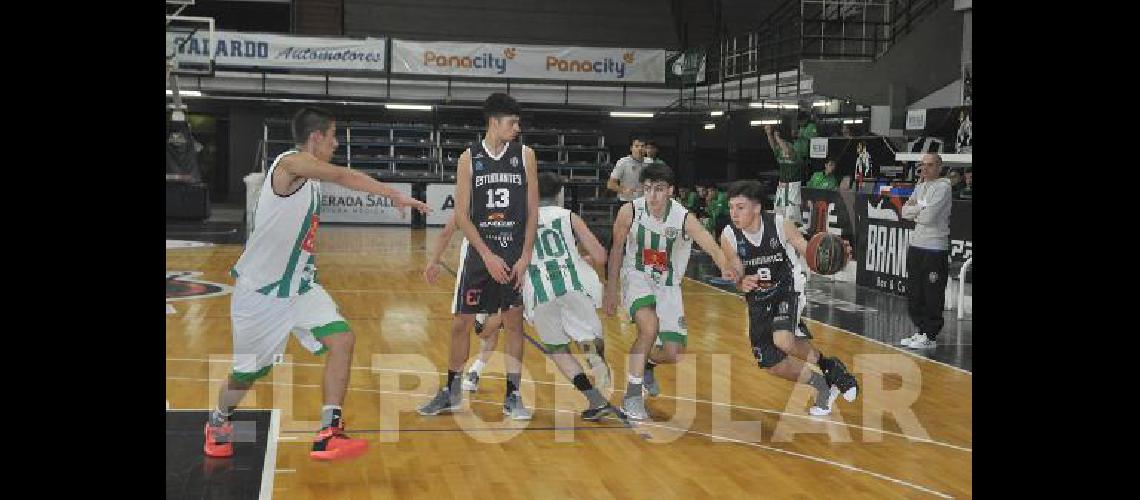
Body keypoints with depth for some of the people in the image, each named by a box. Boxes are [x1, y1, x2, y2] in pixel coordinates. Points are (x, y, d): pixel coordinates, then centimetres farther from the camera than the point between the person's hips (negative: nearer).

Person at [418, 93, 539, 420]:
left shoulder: (525, 156, 0)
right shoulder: (469, 158, -2)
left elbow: (532, 211, 0)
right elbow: (461, 214, -5)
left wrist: (525, 257, -8)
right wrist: (488, 255, -13)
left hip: (515, 253, 0)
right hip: (478, 252, 0)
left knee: (514, 323, 2)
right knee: (462, 322, 5)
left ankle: (512, 396, 12)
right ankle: (451, 392, 20)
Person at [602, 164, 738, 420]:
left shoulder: (684, 219, -20)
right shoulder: (630, 212, -17)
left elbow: (708, 243, -39)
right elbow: (617, 250, -2)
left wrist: (725, 268, -60)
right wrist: (611, 290, 0)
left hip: (667, 285, 2)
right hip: (637, 277, -2)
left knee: (674, 354, -1)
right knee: (649, 327, -30)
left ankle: (646, 363, 36)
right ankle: (632, 395, -16)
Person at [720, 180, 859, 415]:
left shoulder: (780, 225, -21)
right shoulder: (728, 237, -15)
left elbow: (810, 252, -13)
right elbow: (737, 276, -6)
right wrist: (742, 284, -30)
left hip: (788, 288, -4)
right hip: (758, 297, 4)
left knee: (783, 340, -31)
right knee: (770, 363, 6)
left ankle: (829, 366, -4)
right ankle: (821, 384, 30)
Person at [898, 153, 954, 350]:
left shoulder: (942, 187, -10)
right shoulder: (920, 186, 14)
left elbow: (928, 217, -19)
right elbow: (905, 212, 8)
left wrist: (915, 210, -1)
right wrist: (922, 209, -9)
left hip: (935, 248, -8)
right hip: (916, 245, 8)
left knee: (932, 296, -3)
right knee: (914, 294, 12)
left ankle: (930, 337, 3)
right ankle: (921, 331, 22)